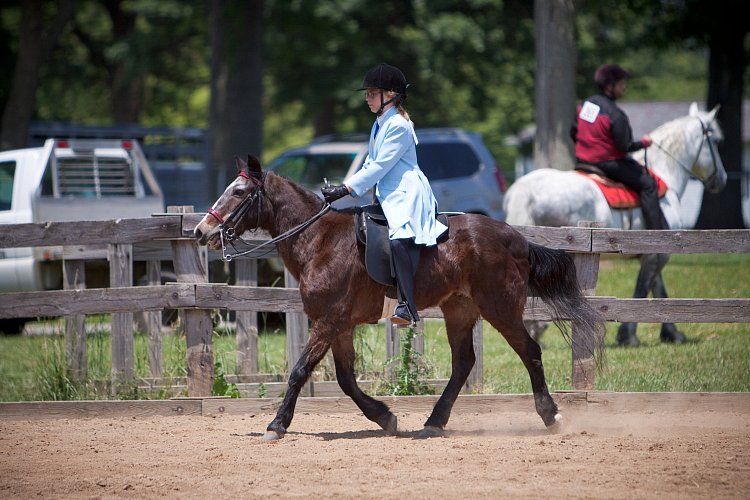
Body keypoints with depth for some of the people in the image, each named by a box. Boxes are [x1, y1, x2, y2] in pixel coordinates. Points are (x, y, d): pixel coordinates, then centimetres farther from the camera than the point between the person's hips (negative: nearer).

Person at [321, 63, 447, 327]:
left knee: (400, 240, -32)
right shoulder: (380, 124, 20)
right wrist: (342, 188, 10)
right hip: (388, 195, 12)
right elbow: (371, 163, 23)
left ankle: (406, 307, -41)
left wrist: (345, 189, -17)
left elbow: (380, 166, -16)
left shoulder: (398, 126, -12)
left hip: (406, 196, -12)